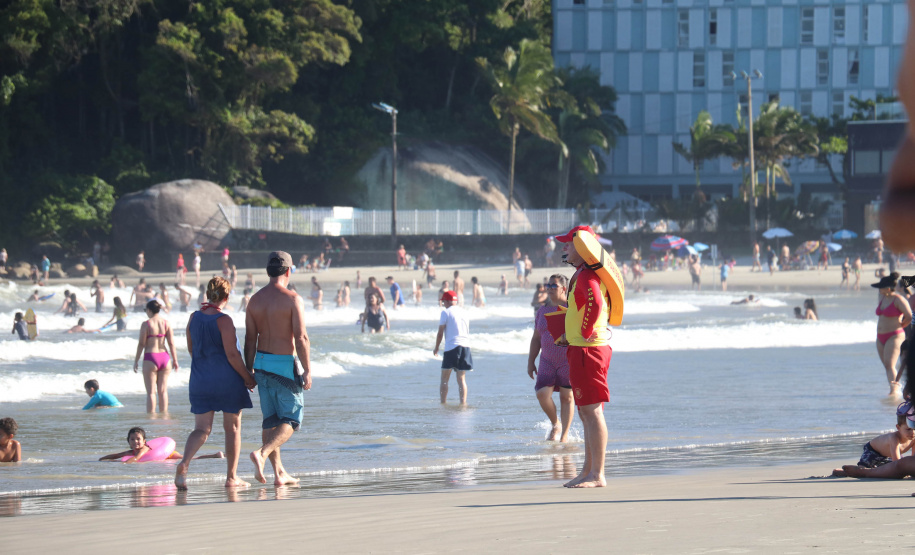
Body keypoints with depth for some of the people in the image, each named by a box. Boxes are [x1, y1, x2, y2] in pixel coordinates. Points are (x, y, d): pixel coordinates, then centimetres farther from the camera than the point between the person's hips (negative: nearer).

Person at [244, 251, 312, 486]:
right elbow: (301, 338, -16)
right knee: (291, 419, 2)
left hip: (262, 362, 6)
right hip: (285, 364, -6)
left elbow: (250, 340, 6)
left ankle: (279, 473, 14)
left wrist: (249, 371, 12)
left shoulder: (255, 300, 4)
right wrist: (307, 371, -11)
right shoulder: (293, 300, -12)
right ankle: (262, 453, -20)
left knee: (270, 420, 12)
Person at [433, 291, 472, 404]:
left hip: (451, 347, -5)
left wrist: (436, 348, 9)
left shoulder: (446, 312, -2)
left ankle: (443, 404, -1)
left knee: (444, 379, 3)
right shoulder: (463, 312, 14)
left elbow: (440, 333, -3)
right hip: (466, 346, 5)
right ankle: (463, 403, -1)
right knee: (461, 378, 8)